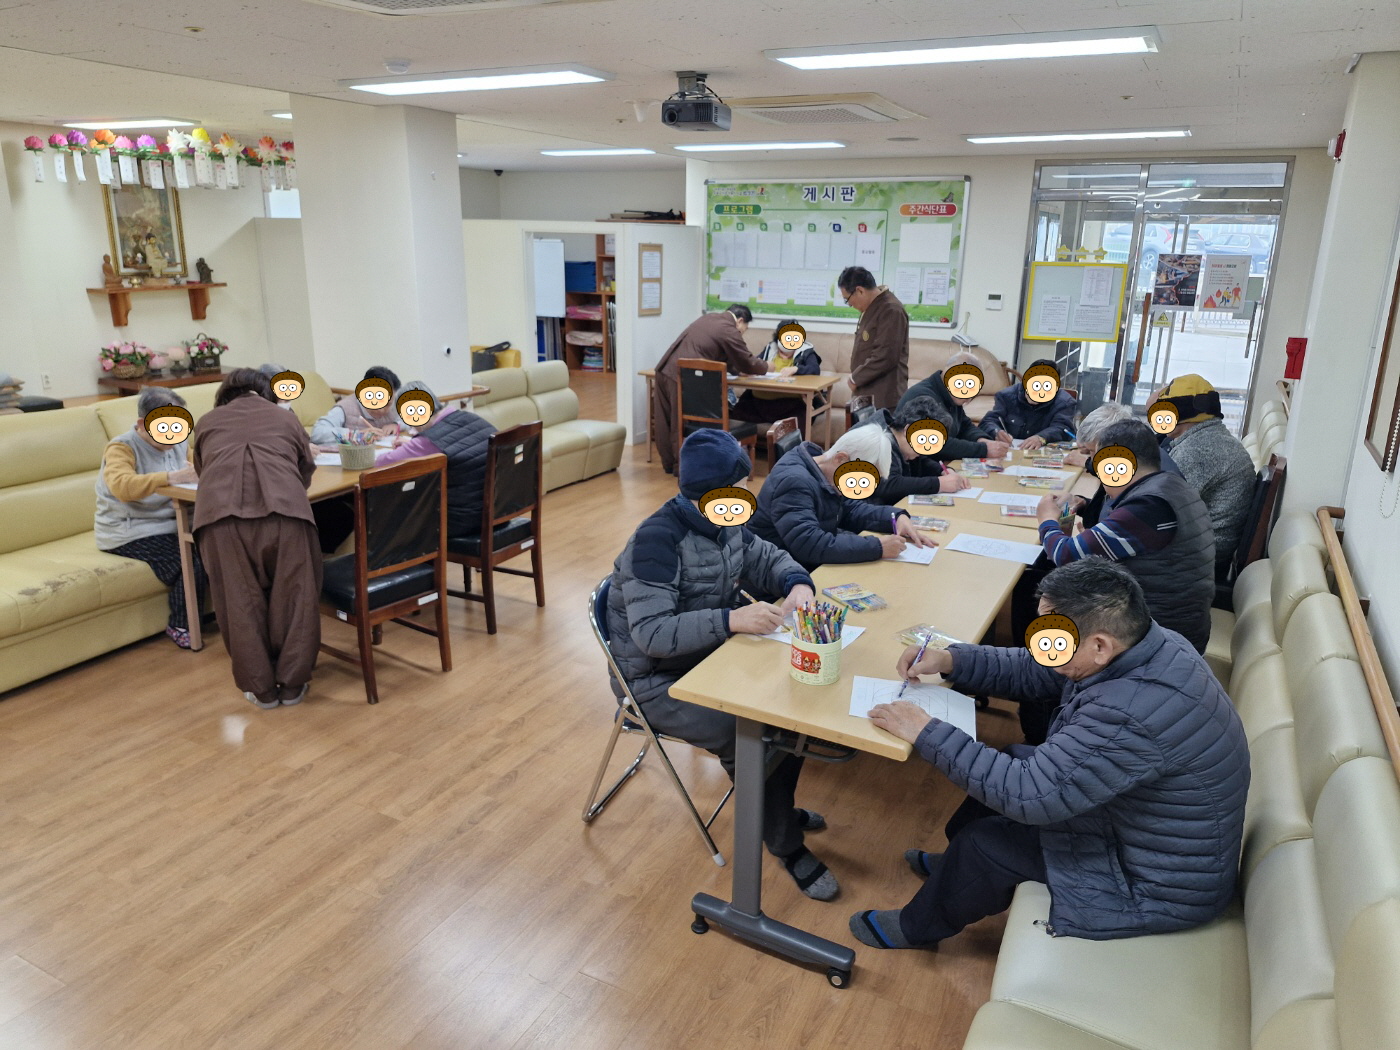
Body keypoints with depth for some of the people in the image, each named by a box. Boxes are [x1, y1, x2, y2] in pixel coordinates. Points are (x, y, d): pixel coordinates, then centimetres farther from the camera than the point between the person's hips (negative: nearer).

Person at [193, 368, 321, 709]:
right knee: (294, 598, 12)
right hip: (283, 508, -1)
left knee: (240, 603, 12)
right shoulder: (286, 419, 28)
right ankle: (292, 684, 19)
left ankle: (261, 689, 20)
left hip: (222, 511, 1)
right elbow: (306, 472, 38)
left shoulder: (208, 422, 30)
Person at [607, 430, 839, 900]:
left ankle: (780, 808, 24)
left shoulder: (725, 523, -1)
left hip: (709, 657, 9)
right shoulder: (657, 540, -26)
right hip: (657, 681, -8)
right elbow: (652, 633, -32)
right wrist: (733, 619, -40)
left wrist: (798, 584, -12)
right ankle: (787, 845, 4)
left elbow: (766, 558, 11)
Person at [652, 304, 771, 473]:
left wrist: (737, 369, 32)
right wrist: (766, 367, 21)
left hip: (664, 369, 8)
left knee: (665, 423, 15)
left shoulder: (707, 318, 21)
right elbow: (747, 362, 4)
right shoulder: (729, 330, -5)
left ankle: (669, 462, 26)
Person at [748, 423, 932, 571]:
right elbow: (809, 545, -37)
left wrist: (897, 518, -2)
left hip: (815, 565, 9)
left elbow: (852, 509, 15)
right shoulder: (794, 482, -27)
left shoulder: (826, 473, 3)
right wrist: (877, 547, -33)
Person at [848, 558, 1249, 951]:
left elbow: (1028, 794, -32)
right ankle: (953, 866, 39)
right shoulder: (1144, 642, -10)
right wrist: (950, 660, -5)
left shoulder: (1133, 717, -39)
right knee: (1009, 767, 13)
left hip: (1162, 888, -8)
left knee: (986, 842, -3)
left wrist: (927, 733, -25)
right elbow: (1032, 671, 4)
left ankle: (916, 929, 26)